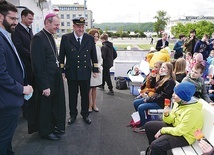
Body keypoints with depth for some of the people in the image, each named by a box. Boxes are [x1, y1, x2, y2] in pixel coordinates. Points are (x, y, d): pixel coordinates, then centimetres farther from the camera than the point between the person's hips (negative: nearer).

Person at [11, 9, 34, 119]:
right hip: (25, 65, -7)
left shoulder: (29, 30, 15)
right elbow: (20, 48, -19)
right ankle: (26, 112, 17)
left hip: (32, 64, 7)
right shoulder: (17, 30, -11)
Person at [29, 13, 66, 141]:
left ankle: (54, 126, 39)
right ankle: (46, 131, 29)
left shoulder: (50, 37, 10)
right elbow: (38, 65, -22)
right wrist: (44, 86, -22)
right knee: (45, 105, 9)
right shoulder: (39, 38, -18)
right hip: (46, 81, -8)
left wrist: (60, 73, 8)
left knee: (55, 104, 19)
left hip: (55, 79, 8)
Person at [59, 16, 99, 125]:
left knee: (85, 95, 12)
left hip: (85, 72, 1)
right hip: (71, 72, -1)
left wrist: (95, 70, 5)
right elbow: (61, 56, 1)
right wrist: (61, 70, -1)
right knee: (72, 95, 11)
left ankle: (85, 114, 29)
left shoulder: (90, 38, 1)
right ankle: (73, 115, 28)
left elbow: (94, 56, 7)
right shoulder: (66, 38, -3)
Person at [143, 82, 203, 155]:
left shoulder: (192, 111, -30)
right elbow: (171, 121, 3)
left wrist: (162, 130, -17)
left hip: (184, 136, -9)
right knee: (148, 126, 8)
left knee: (156, 145, -26)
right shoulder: (179, 102, -5)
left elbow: (179, 131, -27)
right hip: (174, 126, 9)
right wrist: (166, 114, -19)